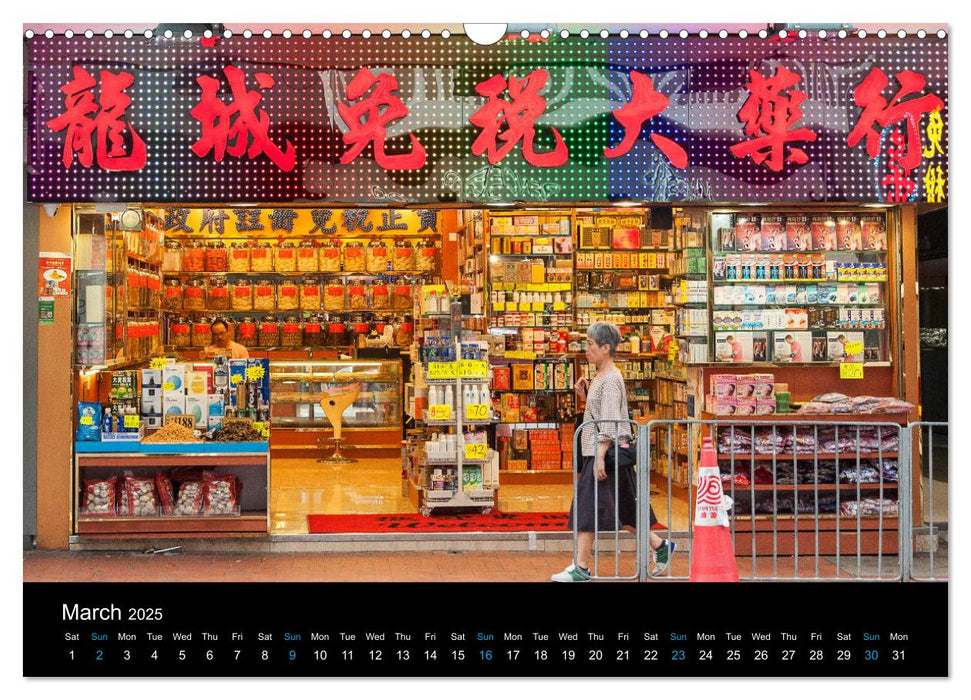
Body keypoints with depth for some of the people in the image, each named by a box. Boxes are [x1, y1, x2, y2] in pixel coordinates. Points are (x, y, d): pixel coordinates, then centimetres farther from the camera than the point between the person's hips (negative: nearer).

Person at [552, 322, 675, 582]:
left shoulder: (610, 379, -14)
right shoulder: (601, 377, 16)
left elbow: (609, 422, -20)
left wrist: (600, 456, -24)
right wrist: (585, 395, 8)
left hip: (607, 453, -10)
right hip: (598, 453, 10)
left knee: (588, 508, -9)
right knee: (621, 509, 15)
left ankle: (581, 568, -7)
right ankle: (660, 546, 25)